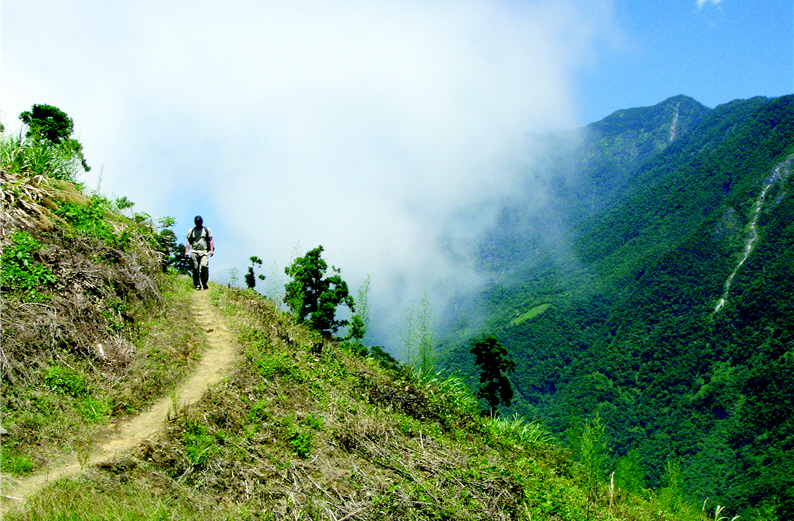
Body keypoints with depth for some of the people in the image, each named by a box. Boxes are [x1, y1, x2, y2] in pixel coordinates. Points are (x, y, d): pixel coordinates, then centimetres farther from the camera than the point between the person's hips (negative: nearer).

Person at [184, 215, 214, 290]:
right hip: (194, 252, 2)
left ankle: (204, 282, -4)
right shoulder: (191, 231, 15)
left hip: (204, 252, -2)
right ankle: (197, 284, 5)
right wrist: (186, 252, 4)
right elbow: (189, 242, 14)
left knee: (204, 266, -21)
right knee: (195, 269, -4)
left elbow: (210, 240, 10)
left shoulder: (207, 230, 12)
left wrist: (211, 250, -2)